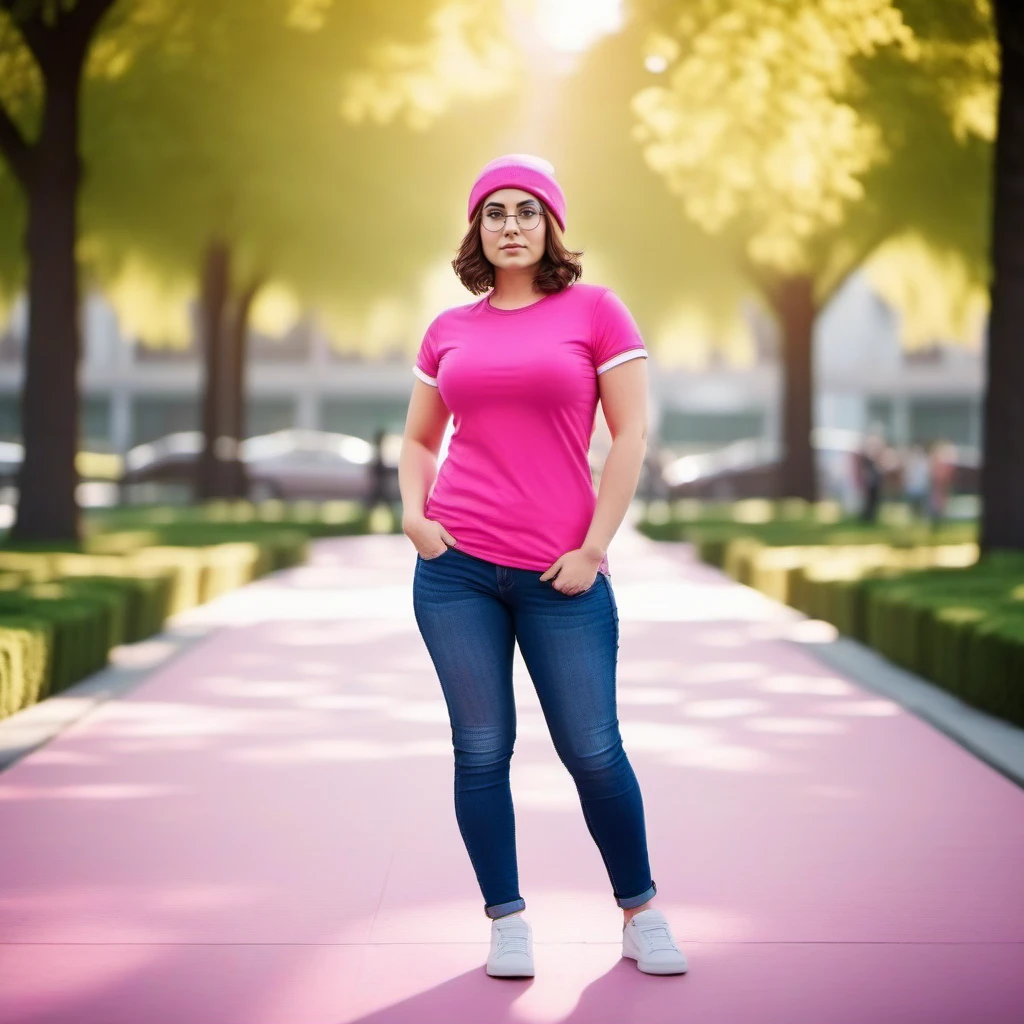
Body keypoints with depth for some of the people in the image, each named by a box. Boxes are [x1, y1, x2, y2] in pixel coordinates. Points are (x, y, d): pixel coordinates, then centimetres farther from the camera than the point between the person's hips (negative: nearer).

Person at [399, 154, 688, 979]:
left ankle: (641, 914, 20)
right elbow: (419, 440, 20)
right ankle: (507, 922, 17)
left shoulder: (595, 310, 1)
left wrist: (593, 548, -7)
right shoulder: (449, 330, 10)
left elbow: (632, 433, -3)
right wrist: (414, 512, 1)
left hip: (562, 574, -2)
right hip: (456, 568, 3)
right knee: (482, 751, 4)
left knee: (594, 752, 1)